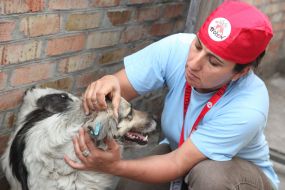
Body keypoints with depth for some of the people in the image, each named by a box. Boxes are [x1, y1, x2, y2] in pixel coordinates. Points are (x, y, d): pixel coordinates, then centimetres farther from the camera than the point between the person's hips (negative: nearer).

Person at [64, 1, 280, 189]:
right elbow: (121, 86, -20)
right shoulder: (177, 48, -25)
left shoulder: (247, 108, -35)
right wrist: (108, 83, -44)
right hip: (181, 149, 4)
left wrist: (113, 166, -47)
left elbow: (177, 165, -33)